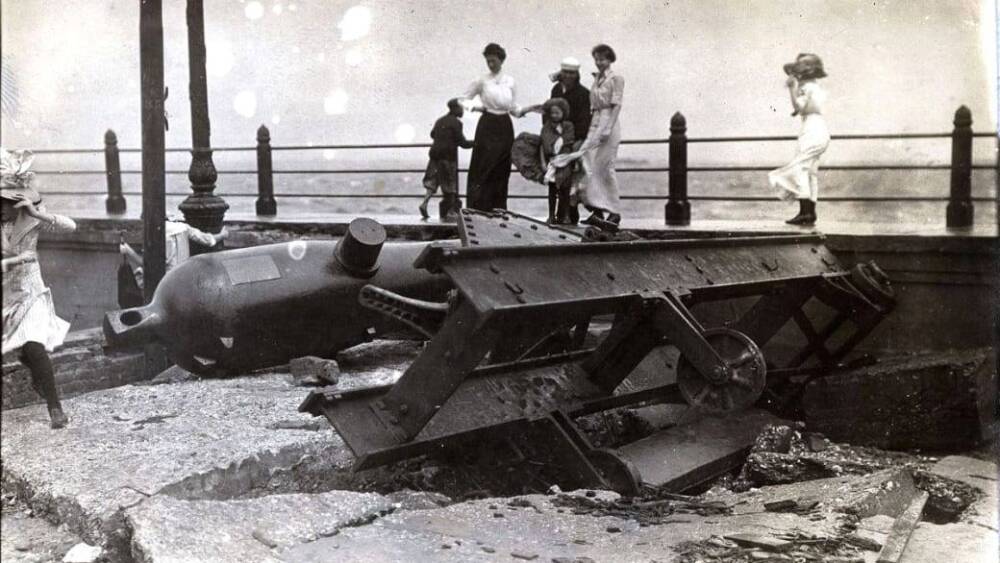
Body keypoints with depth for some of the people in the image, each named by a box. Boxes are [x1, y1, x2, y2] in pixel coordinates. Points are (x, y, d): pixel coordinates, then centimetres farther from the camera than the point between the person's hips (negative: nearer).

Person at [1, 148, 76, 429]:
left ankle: (55, 408, -15)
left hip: (30, 295, -2)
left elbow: (71, 226, -21)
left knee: (34, 347, -21)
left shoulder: (30, 219, -8)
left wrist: (38, 213, -31)